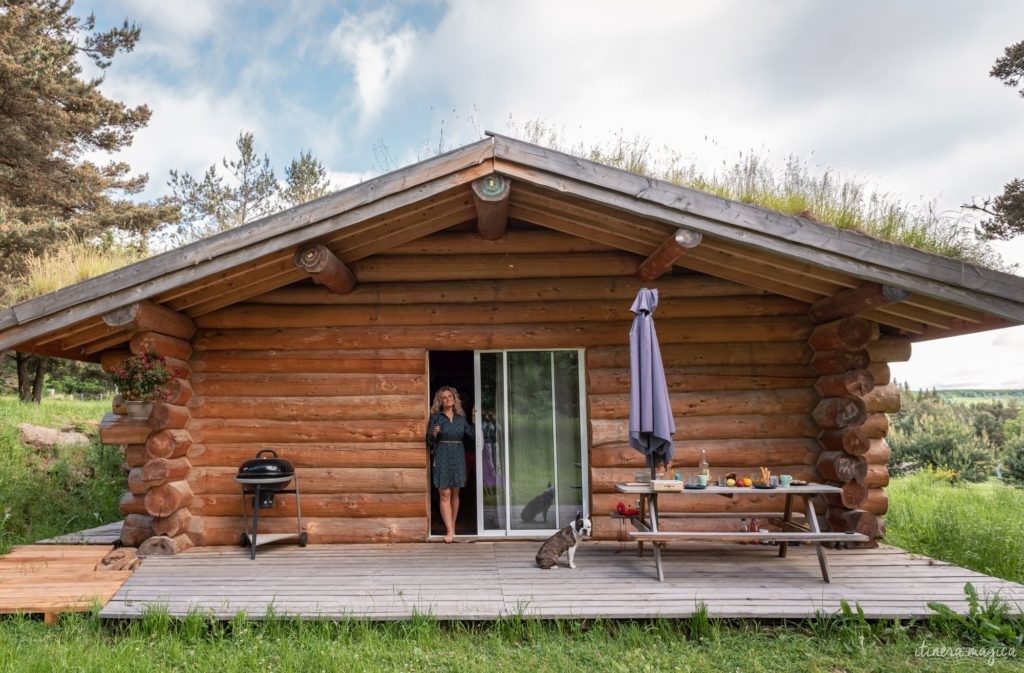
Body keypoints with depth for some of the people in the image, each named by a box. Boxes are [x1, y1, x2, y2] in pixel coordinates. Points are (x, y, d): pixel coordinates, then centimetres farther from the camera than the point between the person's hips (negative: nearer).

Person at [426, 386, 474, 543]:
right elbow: (429, 441, 1)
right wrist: (434, 434, -19)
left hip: (458, 457, 3)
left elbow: (472, 434, 4)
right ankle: (450, 531, -8)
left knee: (455, 494, 9)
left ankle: (452, 527, 22)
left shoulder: (461, 417, 10)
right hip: (442, 457, -3)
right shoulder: (435, 417, 2)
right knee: (445, 494, -7)